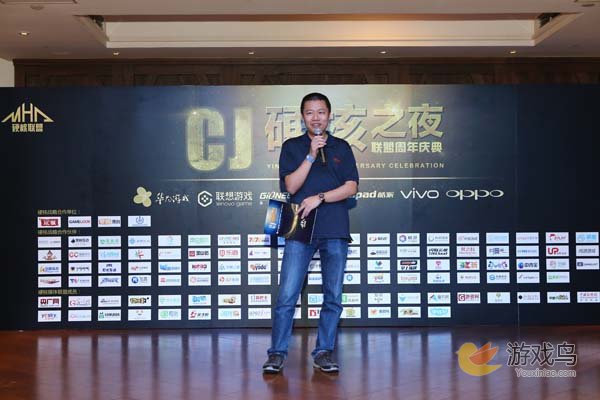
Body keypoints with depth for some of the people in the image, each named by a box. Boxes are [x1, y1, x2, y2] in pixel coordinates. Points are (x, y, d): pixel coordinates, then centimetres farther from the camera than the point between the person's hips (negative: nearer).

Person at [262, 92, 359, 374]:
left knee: (333, 297, 5)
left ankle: (323, 353, 15)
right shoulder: (292, 147, 10)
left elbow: (351, 187, 2)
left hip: (335, 230, 2)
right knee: (287, 295, -6)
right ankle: (277, 353, 2)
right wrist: (311, 155, -9)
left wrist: (319, 198, -10)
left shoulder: (342, 147, 12)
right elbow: (291, 186, -2)